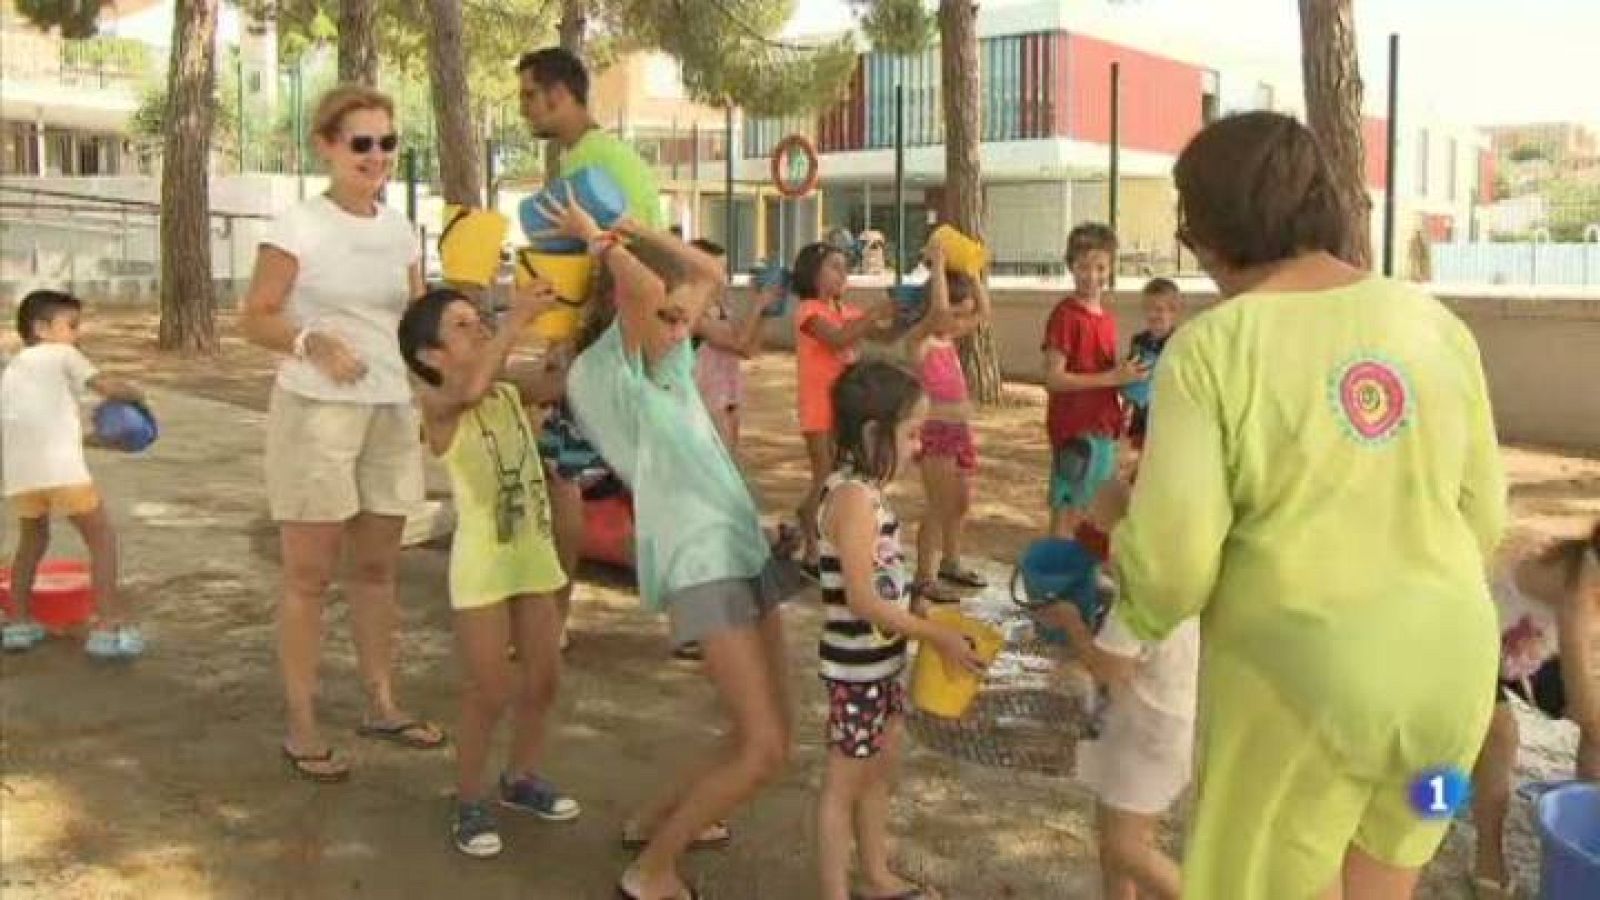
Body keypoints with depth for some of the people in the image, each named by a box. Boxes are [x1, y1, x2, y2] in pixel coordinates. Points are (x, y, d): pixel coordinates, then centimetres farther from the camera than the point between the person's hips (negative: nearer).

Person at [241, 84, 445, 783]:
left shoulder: (400, 230, 9)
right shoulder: (298, 226, -8)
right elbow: (256, 318, -9)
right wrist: (313, 343, -25)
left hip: (392, 412, 6)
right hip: (315, 411, -5)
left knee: (378, 567, 13)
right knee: (310, 574, 1)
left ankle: (381, 704, 25)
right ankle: (302, 725, 10)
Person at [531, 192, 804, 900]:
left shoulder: (670, 361, 14)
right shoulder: (600, 374, -10)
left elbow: (712, 274, 23)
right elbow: (644, 288, -25)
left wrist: (634, 232, 15)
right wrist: (597, 239, -8)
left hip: (745, 551, 9)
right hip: (698, 566, -9)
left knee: (766, 741, 13)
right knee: (763, 750, -12)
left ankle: (654, 823, 30)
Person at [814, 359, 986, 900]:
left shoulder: (864, 490, 5)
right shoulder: (853, 496, -23)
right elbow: (863, 599, -25)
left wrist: (926, 631, 10)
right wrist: (938, 637, -19)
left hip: (880, 662, 9)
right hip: (858, 667, -9)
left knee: (879, 769, 22)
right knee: (845, 781, 5)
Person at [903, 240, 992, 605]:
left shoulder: (950, 338, 11)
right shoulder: (918, 339, -12)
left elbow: (984, 310, 17)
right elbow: (938, 309, -29)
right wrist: (938, 264, -20)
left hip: (960, 431, 8)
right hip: (937, 432, -8)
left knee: (961, 503, 18)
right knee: (939, 508, -5)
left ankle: (950, 563, 35)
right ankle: (924, 578, 3)